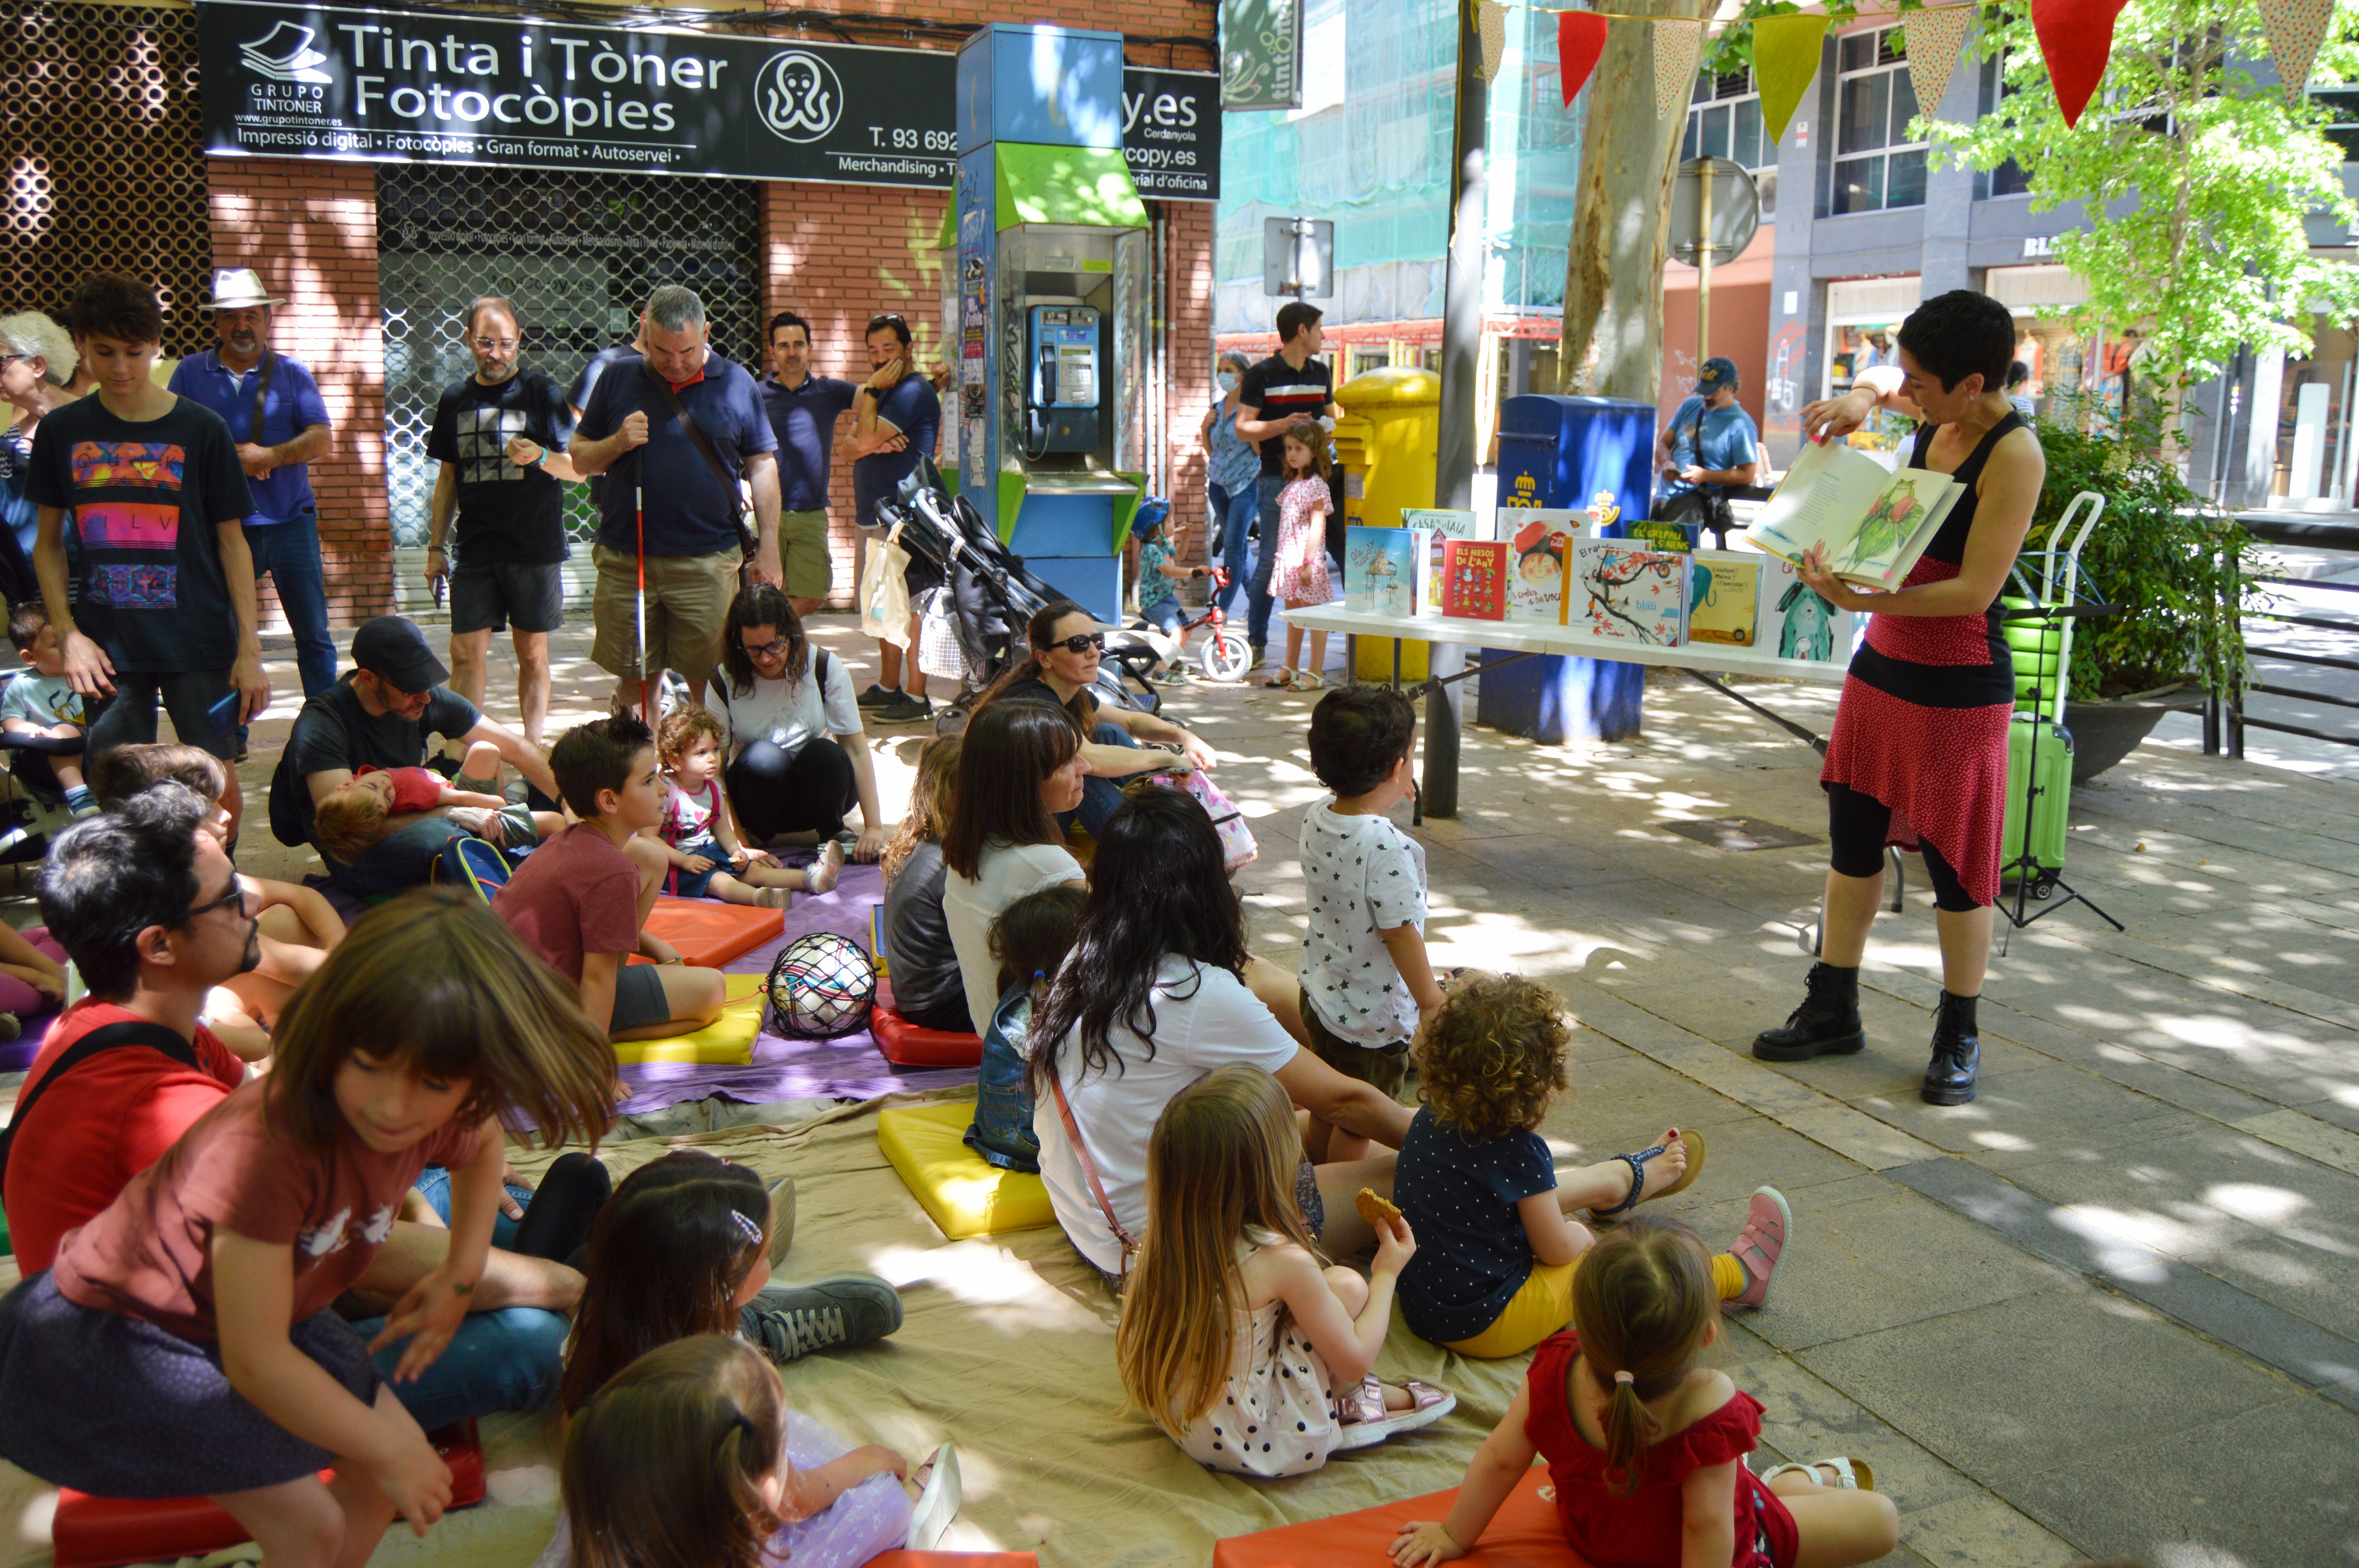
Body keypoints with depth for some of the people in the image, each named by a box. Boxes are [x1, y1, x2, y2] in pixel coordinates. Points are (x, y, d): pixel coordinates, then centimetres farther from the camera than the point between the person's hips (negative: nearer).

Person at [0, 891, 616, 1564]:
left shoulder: (437, 1118, -16)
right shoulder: (269, 1145, -39)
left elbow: (483, 1142, 12)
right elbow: (256, 1362, -32)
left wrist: (460, 1276, 3)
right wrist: (391, 1454, -20)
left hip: (257, 1309, 7)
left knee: (386, 1468, 5)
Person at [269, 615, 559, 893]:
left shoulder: (426, 701, -6)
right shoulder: (321, 726, -22)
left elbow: (516, 749, -1)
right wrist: (447, 811, -32)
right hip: (358, 859, -6)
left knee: (486, 754, -9)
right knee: (430, 835, -37)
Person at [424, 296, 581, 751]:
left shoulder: (541, 393, -1)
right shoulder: (454, 399, 10)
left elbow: (579, 469, -4)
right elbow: (448, 479, 17)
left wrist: (541, 456, -25)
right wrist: (436, 547, 14)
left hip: (535, 549, -3)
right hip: (476, 550, 3)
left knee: (533, 653, 3)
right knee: (466, 653, 0)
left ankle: (532, 749, 12)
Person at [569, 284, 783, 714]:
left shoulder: (736, 384, 6)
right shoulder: (617, 380, 9)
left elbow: (762, 466, 9)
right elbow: (579, 459, 12)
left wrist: (768, 546, 4)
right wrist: (617, 443, -9)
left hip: (709, 562, -1)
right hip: (626, 560, 1)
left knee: (709, 679, 2)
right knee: (636, 678, 8)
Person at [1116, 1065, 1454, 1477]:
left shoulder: (1164, 1239, -9)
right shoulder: (1283, 1261, -25)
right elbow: (1355, 1362, -13)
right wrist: (1386, 1273, 3)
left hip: (1177, 1424, 7)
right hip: (1250, 1447, -7)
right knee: (1347, 1285, -7)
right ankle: (1352, 1405, 14)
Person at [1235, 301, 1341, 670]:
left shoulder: (1321, 372, 15)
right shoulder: (1262, 375, -2)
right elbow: (1243, 429, -6)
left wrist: (1329, 425, 3)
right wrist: (1283, 425, -19)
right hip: (1277, 479, -5)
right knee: (1271, 559, -5)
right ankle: (1256, 640, 3)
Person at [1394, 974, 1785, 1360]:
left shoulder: (1427, 1121, -4)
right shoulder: (1518, 1150, -26)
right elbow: (1557, 1250, -14)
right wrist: (1579, 1235, 7)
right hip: (1485, 1325, -8)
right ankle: (1741, 1274, 31)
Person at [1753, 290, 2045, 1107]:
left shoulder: (2013, 455, -19)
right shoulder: (1936, 413, 3)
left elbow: (1975, 589, -24)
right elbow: (1886, 382, 28)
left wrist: (1864, 600, -34)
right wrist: (1862, 397, 5)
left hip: (1960, 686, -8)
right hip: (1882, 664, 8)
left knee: (1953, 863, 2)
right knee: (1852, 838, 13)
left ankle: (1958, 1038, 18)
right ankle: (1833, 1010, 26)